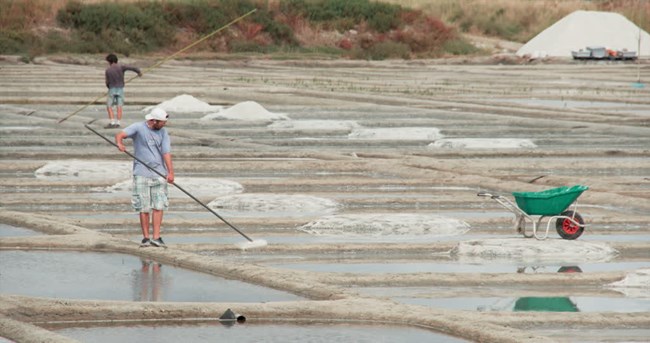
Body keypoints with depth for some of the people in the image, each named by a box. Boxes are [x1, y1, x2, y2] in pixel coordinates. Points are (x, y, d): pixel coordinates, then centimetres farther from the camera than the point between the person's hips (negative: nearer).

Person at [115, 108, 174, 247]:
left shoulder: (163, 133, 5)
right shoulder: (138, 128, -3)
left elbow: (166, 152, -5)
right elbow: (120, 135, -13)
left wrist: (170, 171, -18)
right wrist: (119, 143, -37)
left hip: (159, 173, 2)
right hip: (142, 173, -2)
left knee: (159, 206, -5)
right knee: (144, 207, -1)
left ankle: (156, 237, -4)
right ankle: (145, 237, 7)